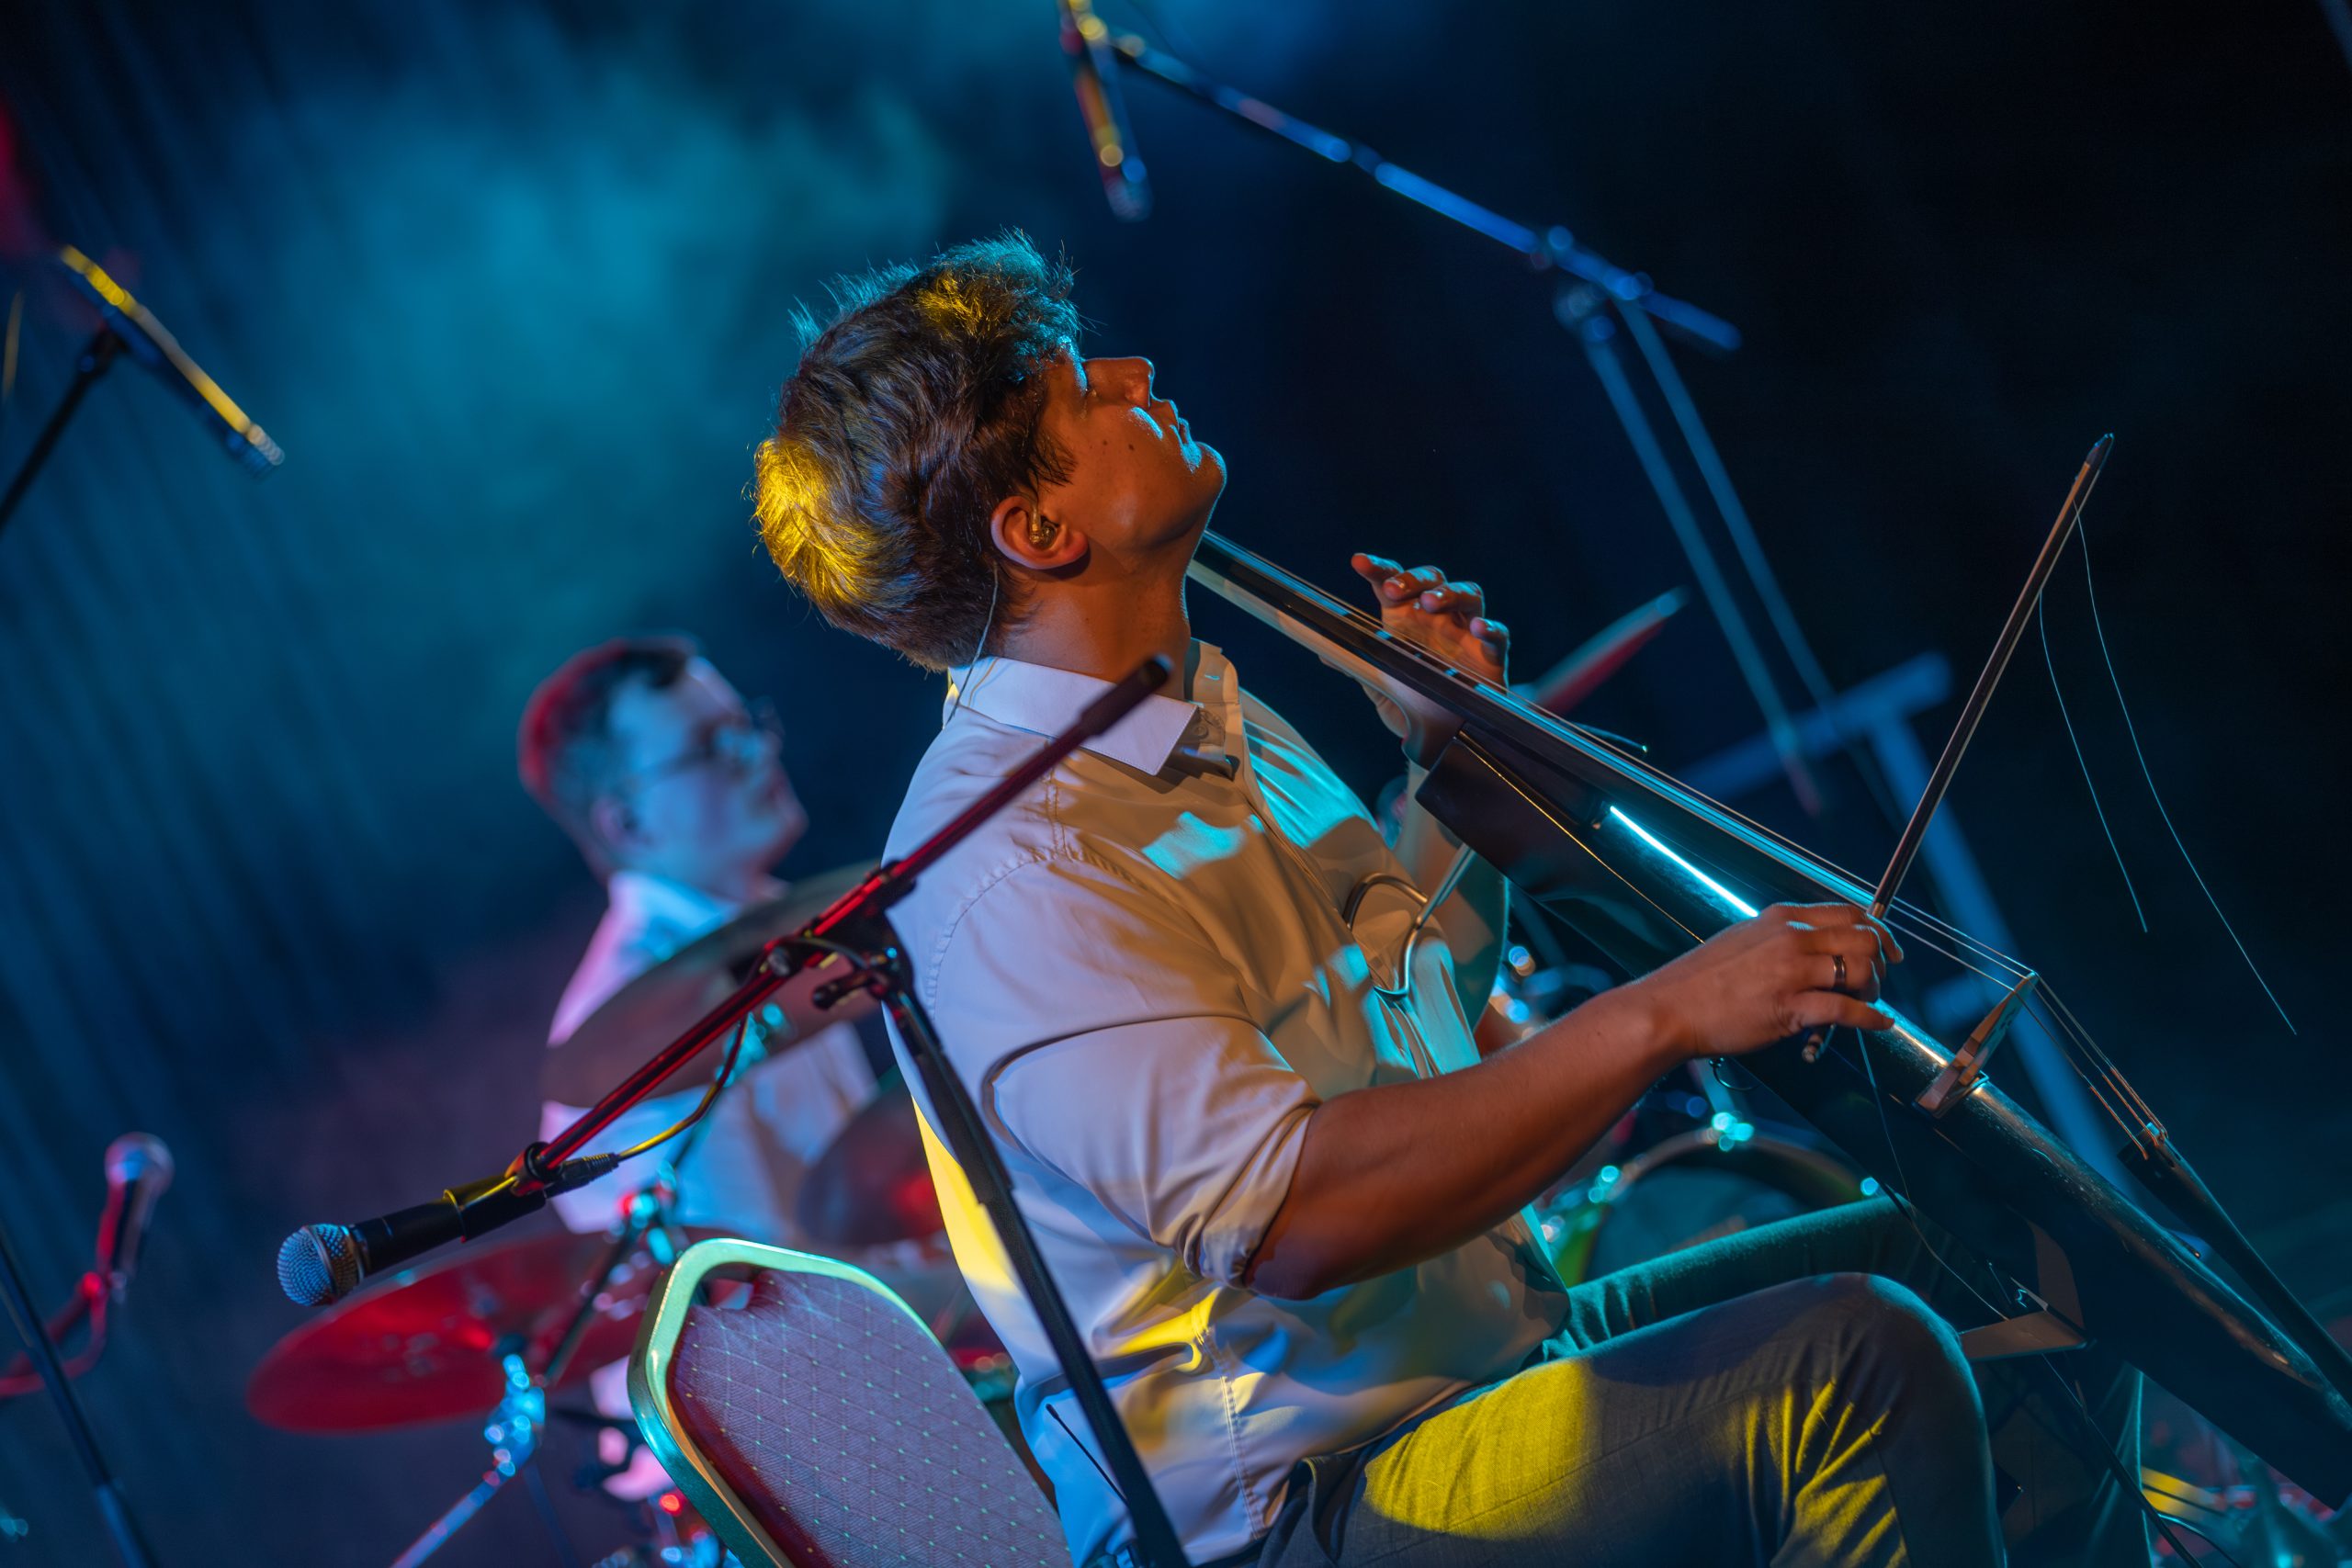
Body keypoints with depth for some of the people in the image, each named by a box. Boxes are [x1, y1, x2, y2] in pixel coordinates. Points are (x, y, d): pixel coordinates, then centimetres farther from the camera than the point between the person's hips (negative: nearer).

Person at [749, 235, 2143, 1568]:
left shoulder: (1210, 721, 12)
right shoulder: (1014, 872, -22)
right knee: (1855, 1364, -27)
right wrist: (1660, 1015, -33)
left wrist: (1451, 759, 11)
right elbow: (1287, 1211, -33)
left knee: (1987, 1267, 10)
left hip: (1489, 1350, 10)